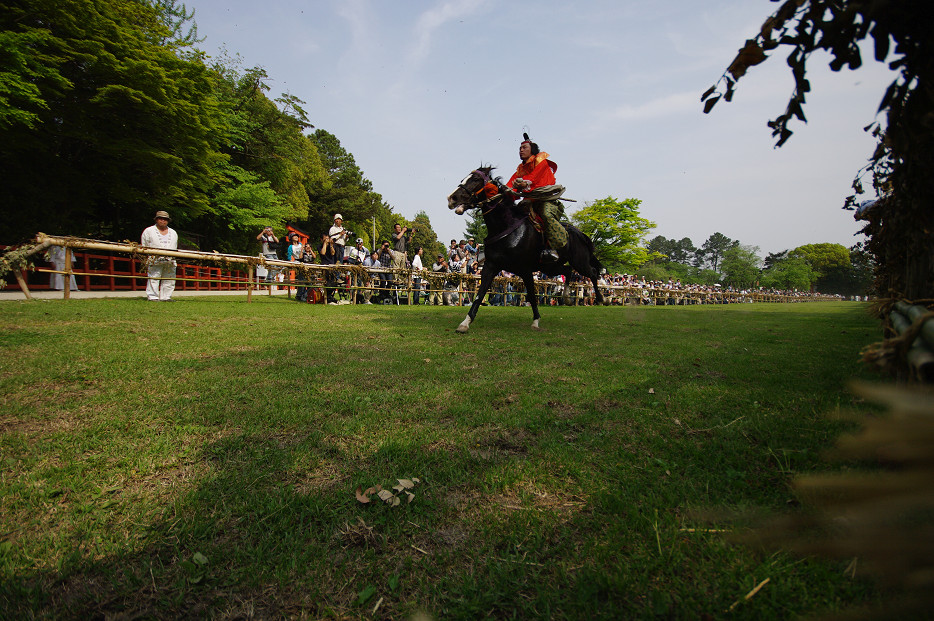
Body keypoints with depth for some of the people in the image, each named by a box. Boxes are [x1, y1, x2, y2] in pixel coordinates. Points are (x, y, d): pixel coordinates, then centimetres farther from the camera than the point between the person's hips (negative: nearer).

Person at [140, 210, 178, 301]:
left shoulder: (173, 233, 22)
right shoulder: (149, 231, 11)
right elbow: (143, 247, 10)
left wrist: (174, 258, 17)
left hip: (170, 262, 3)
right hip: (154, 261, -3)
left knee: (169, 280, 0)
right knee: (153, 279, -7)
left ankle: (165, 297, 5)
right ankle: (153, 297, -5)